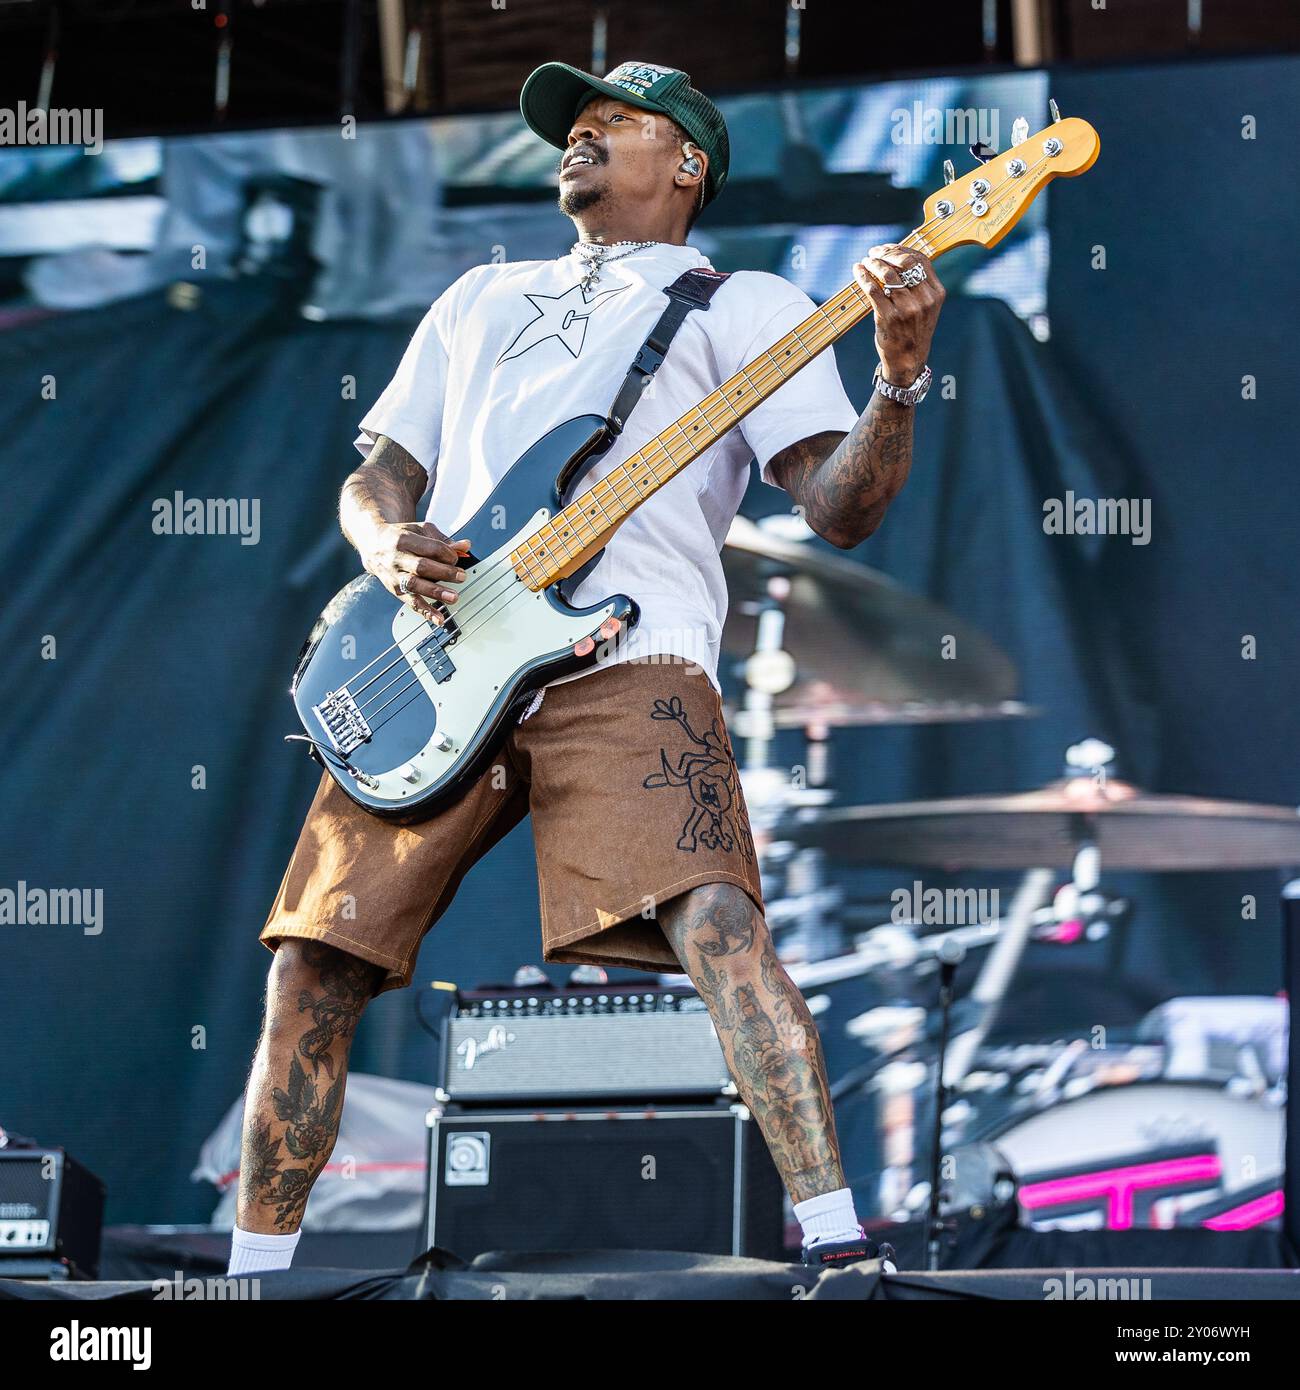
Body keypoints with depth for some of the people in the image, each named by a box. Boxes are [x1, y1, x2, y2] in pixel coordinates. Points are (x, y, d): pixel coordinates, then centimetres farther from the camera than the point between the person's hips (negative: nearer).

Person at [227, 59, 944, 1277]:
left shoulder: (744, 306, 16)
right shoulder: (482, 299, 32)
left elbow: (840, 508, 4)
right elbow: (374, 474, 29)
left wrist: (899, 378, -16)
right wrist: (386, 541, 4)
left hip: (624, 661, -5)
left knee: (715, 921, -28)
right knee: (313, 963, -1)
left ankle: (834, 1238, -32)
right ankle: (255, 1267, 11)